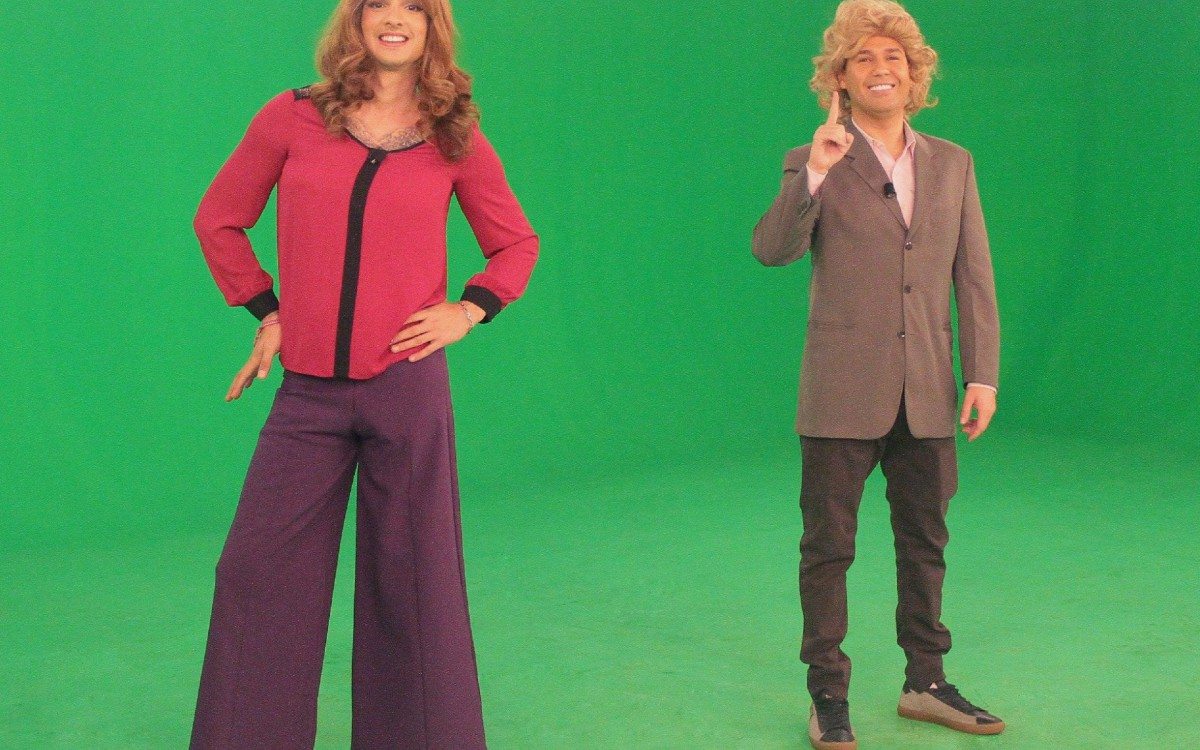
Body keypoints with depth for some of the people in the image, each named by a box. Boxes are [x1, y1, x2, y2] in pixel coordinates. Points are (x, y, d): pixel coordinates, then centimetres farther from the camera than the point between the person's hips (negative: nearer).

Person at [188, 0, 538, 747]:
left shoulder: (455, 139, 4)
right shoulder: (293, 119, 3)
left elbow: (518, 244, 15)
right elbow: (219, 220, 14)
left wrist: (467, 312, 1)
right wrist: (267, 312, 6)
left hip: (408, 384, -1)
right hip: (309, 390, 1)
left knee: (411, 575, 7)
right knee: (260, 570, 3)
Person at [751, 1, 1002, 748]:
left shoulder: (952, 164, 9)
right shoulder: (816, 164, -2)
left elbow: (975, 279, 8)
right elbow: (772, 249, -17)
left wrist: (983, 374, 2)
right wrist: (815, 174, -30)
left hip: (928, 395, 4)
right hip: (843, 394, -4)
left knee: (925, 543, 14)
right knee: (828, 547, 4)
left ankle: (926, 683, 28)